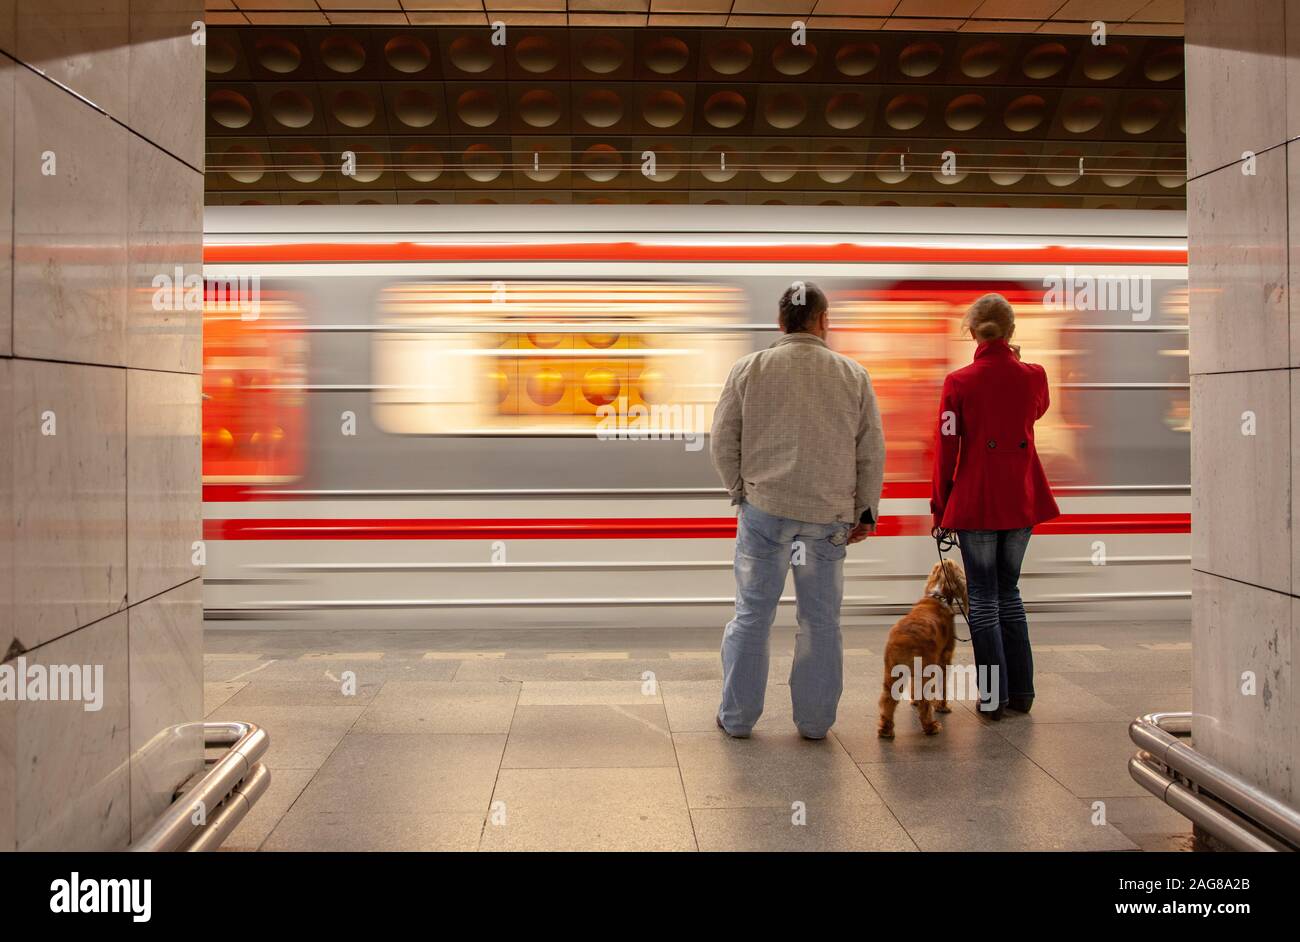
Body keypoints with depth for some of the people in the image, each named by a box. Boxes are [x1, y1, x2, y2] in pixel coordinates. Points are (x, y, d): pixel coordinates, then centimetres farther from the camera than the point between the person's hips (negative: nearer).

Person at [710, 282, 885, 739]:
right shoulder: (853, 374, 1)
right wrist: (865, 511, 12)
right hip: (830, 513, 0)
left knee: (752, 615, 9)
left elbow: (722, 442, 1)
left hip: (765, 509, 0)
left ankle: (737, 717, 17)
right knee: (820, 620, 10)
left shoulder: (749, 369, -1)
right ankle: (814, 720, 19)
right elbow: (872, 452, 4)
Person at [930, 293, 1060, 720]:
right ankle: (1021, 691, 19)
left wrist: (940, 504, 2)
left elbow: (945, 448, -8)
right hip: (1021, 501, 4)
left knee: (983, 596, 5)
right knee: (1009, 592, 16)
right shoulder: (1034, 376, -1)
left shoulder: (959, 382, -10)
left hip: (975, 503, -4)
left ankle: (993, 696, 5)